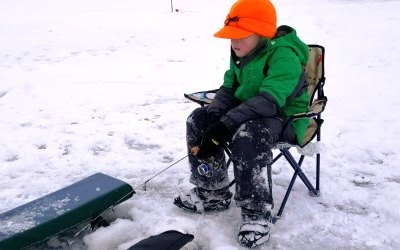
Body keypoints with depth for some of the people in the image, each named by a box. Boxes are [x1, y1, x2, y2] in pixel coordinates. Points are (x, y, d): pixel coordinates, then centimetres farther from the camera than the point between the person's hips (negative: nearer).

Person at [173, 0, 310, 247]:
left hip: (284, 117, -8)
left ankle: (257, 212, -25)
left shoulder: (284, 55, -23)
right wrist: (214, 115, -17)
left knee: (247, 134, -39)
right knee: (199, 120, -6)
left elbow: (270, 100, -35)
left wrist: (225, 124, -41)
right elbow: (229, 89, 5)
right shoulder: (242, 54, 3)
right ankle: (212, 192, 1)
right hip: (248, 112, 8)